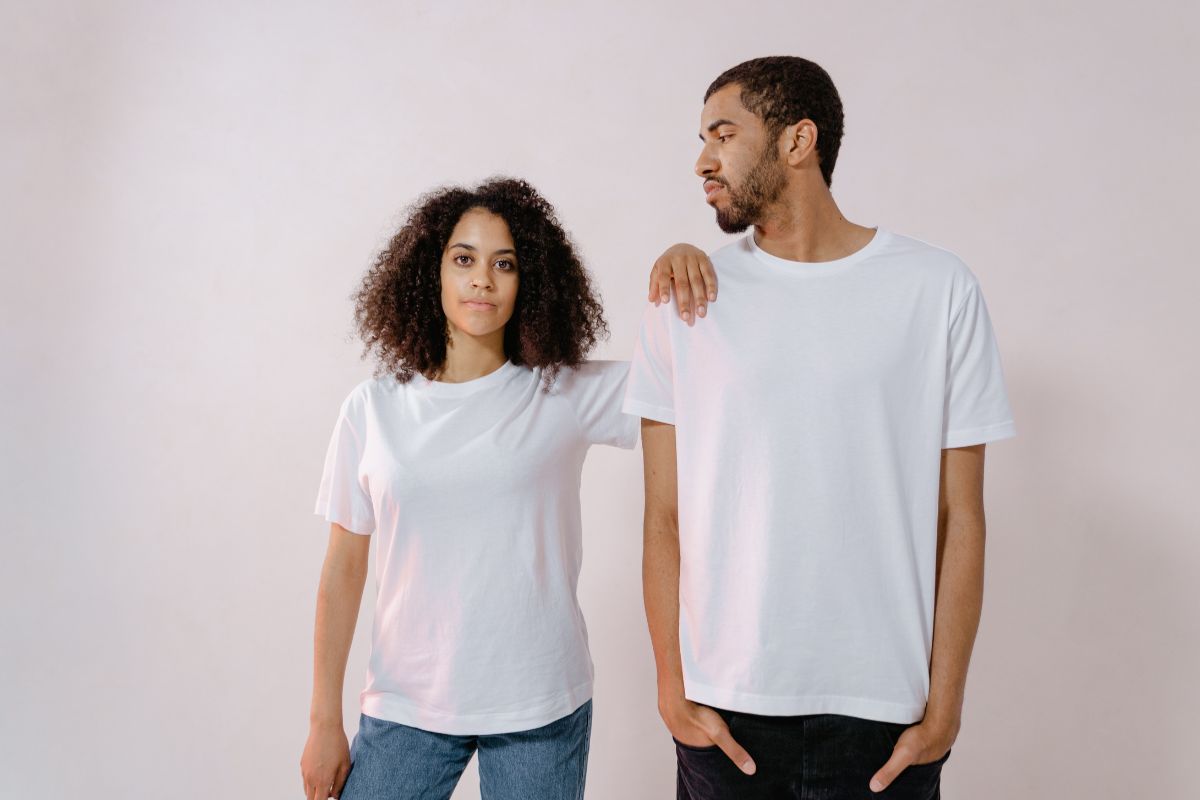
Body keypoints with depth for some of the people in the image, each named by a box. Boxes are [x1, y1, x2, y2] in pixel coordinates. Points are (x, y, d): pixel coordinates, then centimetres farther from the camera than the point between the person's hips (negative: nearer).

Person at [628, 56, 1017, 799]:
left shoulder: (938, 288, -2)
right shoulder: (687, 297, 1)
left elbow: (960, 519, -2)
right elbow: (665, 517, 1)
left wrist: (944, 706, -3)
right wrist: (673, 689, -3)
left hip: (882, 710, -1)